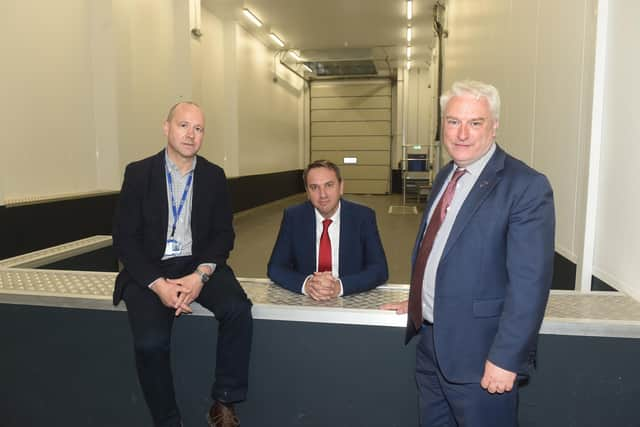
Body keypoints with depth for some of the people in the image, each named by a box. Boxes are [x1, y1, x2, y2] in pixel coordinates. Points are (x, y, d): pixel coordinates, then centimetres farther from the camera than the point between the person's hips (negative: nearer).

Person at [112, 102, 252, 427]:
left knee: (237, 309, -26)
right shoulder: (139, 172, -2)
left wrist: (200, 275, -16)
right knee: (150, 341, -25)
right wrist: (158, 285, -18)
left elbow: (224, 233, 3)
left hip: (199, 265, 2)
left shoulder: (214, 175, 5)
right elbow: (124, 239, -5)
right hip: (149, 269, -1)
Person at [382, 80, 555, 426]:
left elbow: (530, 282, -20)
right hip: (430, 341, 7)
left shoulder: (526, 186, -16)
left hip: (478, 353, -7)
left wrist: (506, 358, -20)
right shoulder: (446, 176, 8)